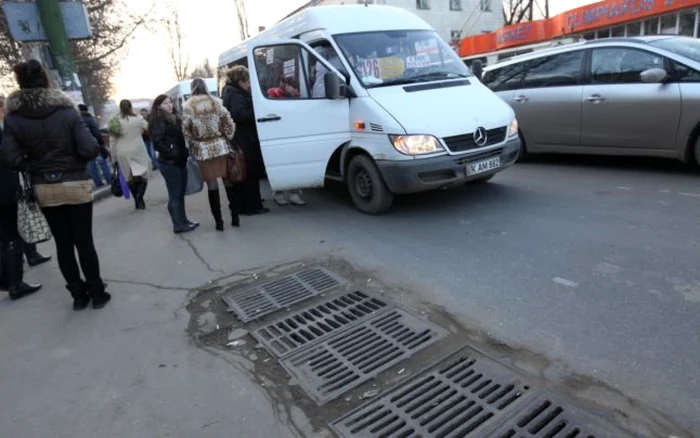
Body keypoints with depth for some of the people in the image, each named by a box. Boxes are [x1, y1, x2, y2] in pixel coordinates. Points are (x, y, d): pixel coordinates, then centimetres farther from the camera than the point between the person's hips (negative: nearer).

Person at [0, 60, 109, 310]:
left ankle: (79, 295, 19)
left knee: (63, 243, 11)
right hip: (76, 184, -2)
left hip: (44, 189, 2)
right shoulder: (67, 112, -10)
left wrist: (32, 165, 8)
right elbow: (90, 149, -17)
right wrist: (76, 159, 4)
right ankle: (97, 294, 13)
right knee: (84, 241, 6)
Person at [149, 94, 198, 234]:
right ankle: (178, 225, 5)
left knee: (181, 193, 14)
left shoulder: (175, 118, 16)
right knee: (174, 195, -2)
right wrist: (171, 153, -18)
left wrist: (185, 152, 9)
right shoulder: (158, 121, -9)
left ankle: (183, 220, 23)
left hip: (180, 161, 8)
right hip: (169, 163, -8)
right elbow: (157, 142, -19)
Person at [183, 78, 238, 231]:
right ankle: (235, 217, 12)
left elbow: (186, 130, -4)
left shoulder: (188, 107, -1)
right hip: (221, 146, 1)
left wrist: (195, 143, 11)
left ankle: (218, 221, 6)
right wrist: (227, 139, 10)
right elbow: (229, 123, -2)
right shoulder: (216, 102, 2)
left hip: (203, 149, -1)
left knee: (212, 185, 3)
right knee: (228, 181, 9)